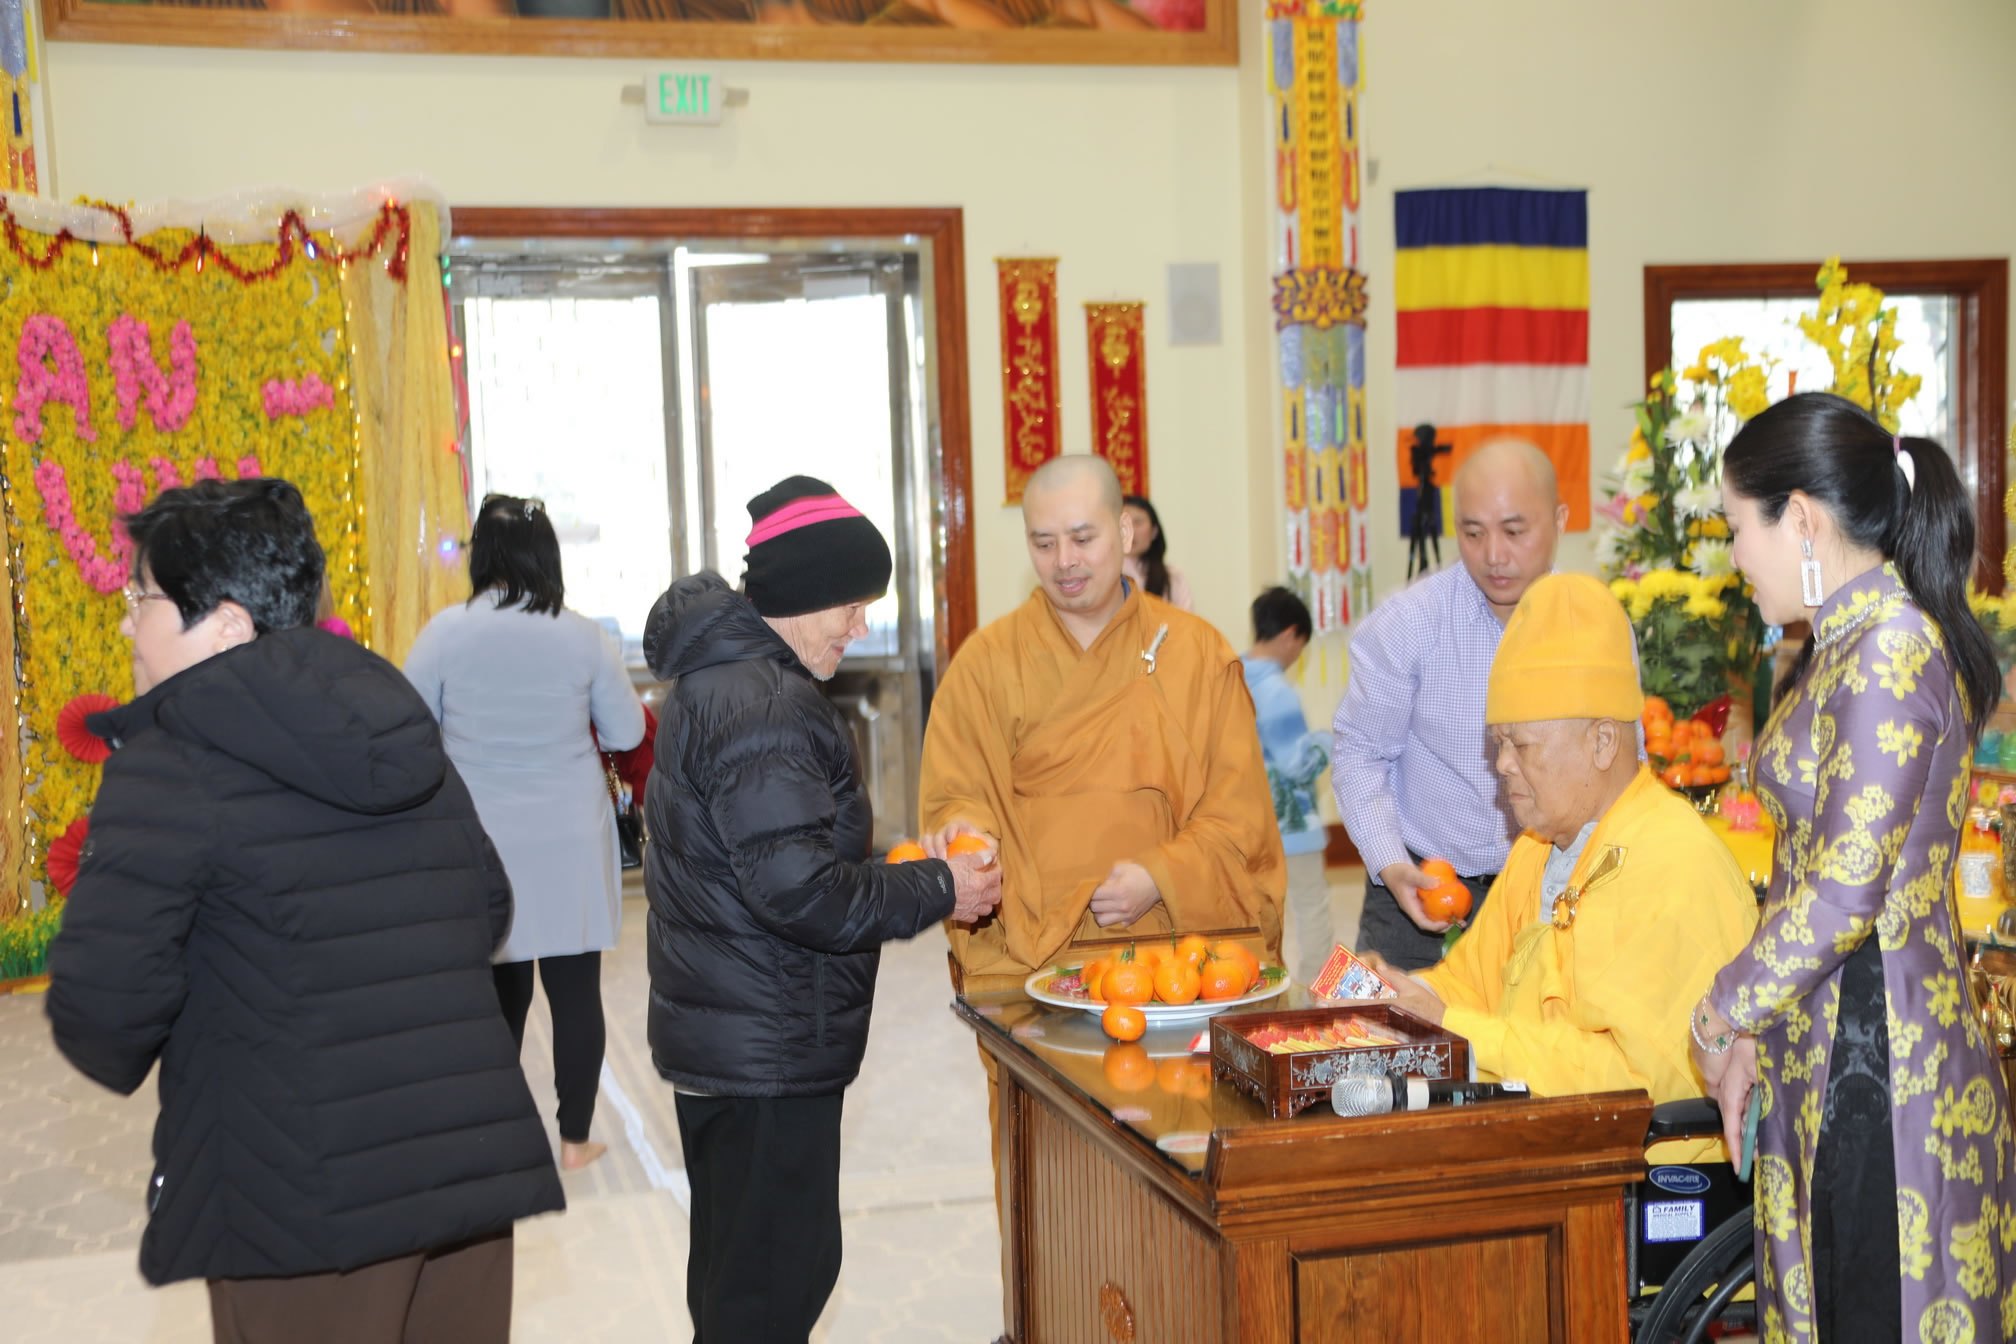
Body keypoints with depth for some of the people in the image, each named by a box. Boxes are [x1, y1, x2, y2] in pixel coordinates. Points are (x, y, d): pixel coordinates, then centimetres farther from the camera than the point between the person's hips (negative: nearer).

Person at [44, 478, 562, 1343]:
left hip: (307, 1212, -6)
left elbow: (103, 1005, -17)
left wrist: (126, 1063, 4)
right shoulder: (412, 741, 9)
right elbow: (488, 914, 17)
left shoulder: (169, 766, -11)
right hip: (476, 1169, 6)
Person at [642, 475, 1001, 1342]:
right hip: (768, 1050, -11)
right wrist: (935, 891, -15)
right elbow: (796, 888, -26)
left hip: (719, 1035, 11)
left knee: (736, 1267, 20)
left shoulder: (712, 682, 13)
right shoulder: (763, 706, -21)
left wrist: (898, 876, 12)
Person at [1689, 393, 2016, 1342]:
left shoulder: (1891, 652, -17)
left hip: (1877, 1049, -9)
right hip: (1826, 1041, 9)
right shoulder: (1847, 647, 13)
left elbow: (1847, 890, -22)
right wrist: (1754, 1031, 12)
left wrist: (1725, 1014, -9)